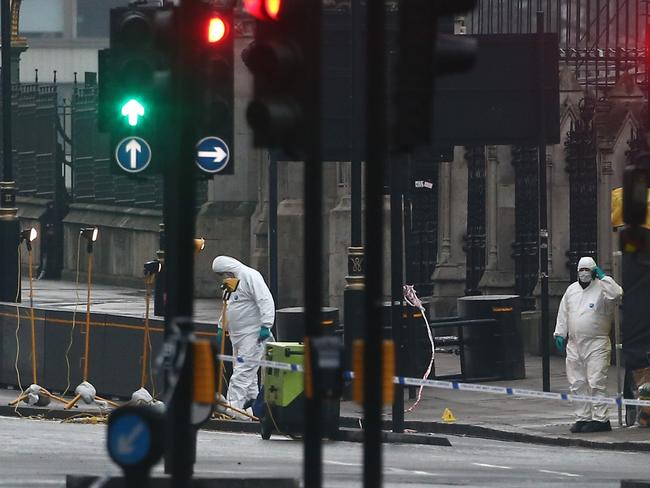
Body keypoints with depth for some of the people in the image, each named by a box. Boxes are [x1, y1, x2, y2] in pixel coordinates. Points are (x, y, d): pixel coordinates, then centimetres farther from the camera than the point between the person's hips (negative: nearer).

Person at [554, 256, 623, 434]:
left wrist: (603, 277, -15)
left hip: (596, 345, -6)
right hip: (574, 345, 6)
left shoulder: (601, 288, -4)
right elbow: (563, 313, 20)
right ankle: (582, 418, 15)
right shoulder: (571, 290, 15)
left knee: (596, 382, -10)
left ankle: (600, 418, -8)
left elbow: (616, 295, -25)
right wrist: (560, 333, 12)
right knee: (577, 384, 8)